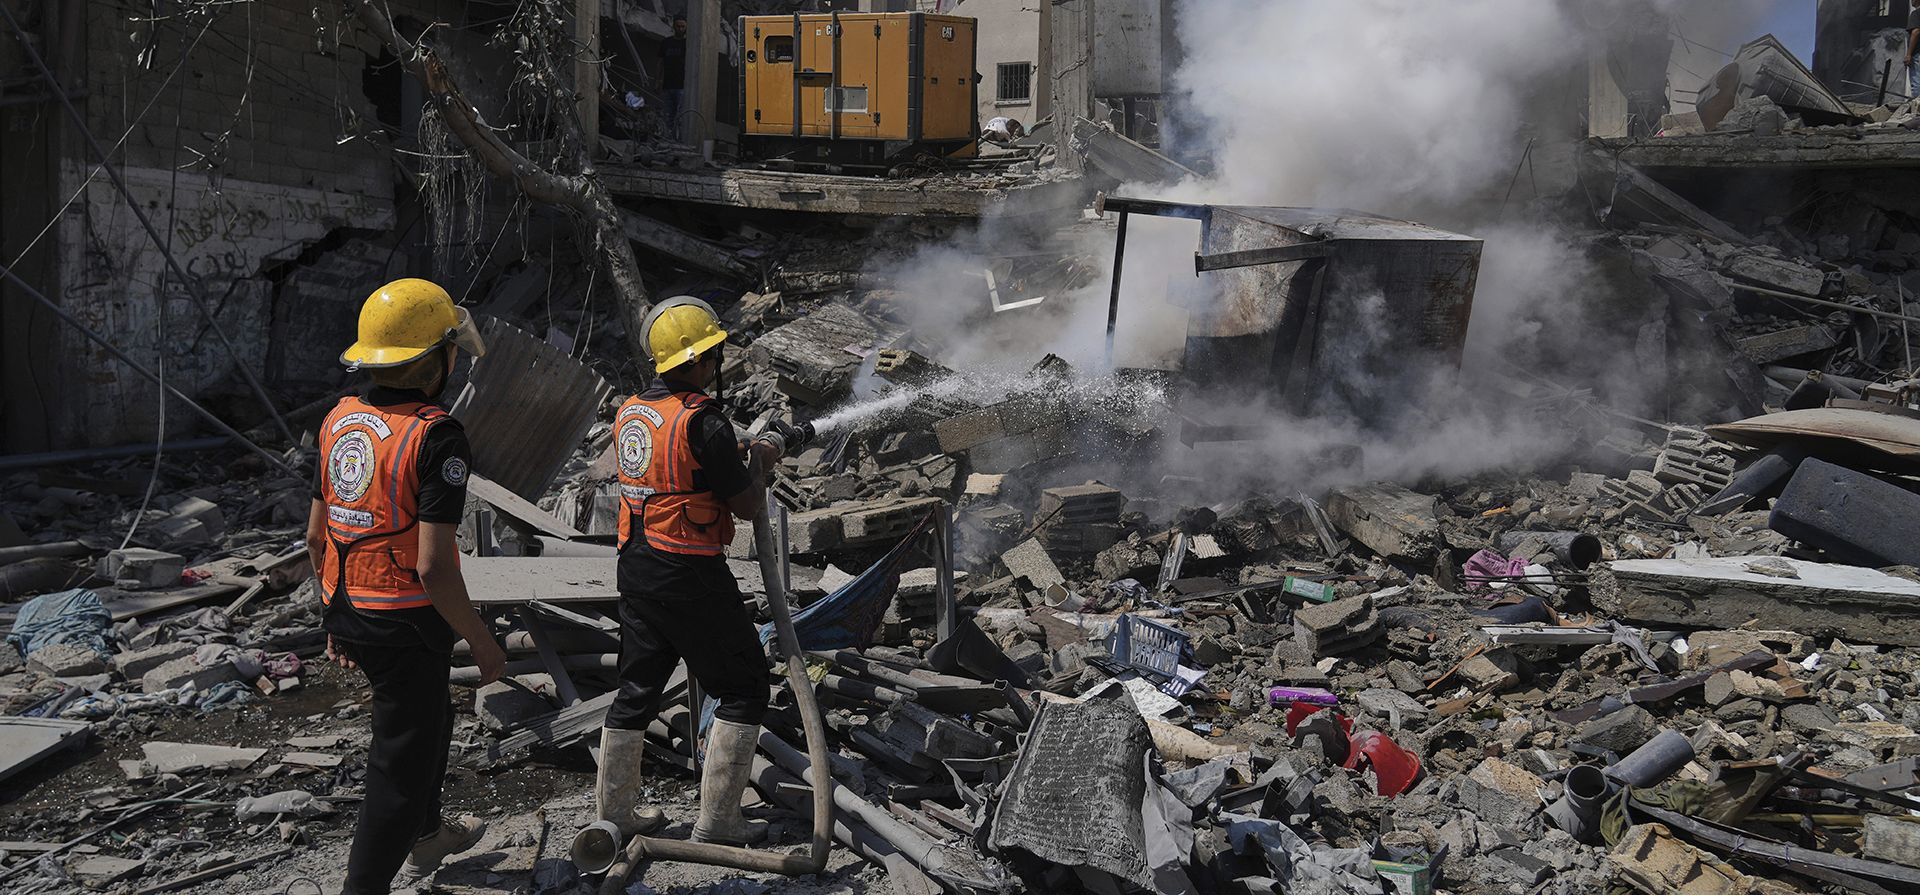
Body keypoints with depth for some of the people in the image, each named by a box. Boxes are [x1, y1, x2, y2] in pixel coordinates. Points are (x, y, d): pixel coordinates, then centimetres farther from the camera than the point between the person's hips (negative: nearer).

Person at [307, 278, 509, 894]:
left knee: (430, 720, 29)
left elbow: (315, 535, 10)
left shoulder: (339, 420, 3)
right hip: (406, 622, -9)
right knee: (401, 761, 6)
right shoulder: (435, 436, -21)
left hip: (348, 613, 9)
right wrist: (482, 642, -12)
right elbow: (433, 567, -24)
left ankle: (425, 834, 51)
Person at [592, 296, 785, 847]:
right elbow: (748, 507, -11)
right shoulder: (704, 422, -19)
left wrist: (729, 455, 19)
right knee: (744, 688, 6)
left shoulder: (629, 412, 6)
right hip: (690, 575, -8)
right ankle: (716, 822, 7)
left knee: (638, 688, 19)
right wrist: (761, 462, 7)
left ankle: (614, 812, 28)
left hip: (635, 568, 8)